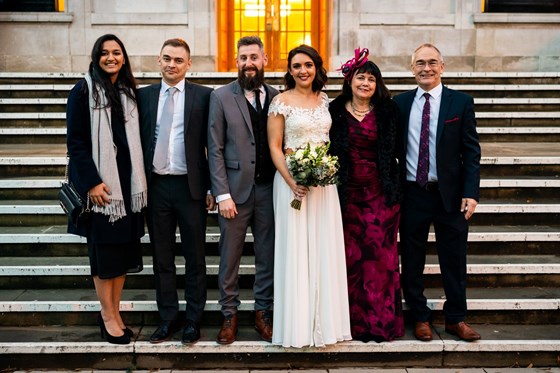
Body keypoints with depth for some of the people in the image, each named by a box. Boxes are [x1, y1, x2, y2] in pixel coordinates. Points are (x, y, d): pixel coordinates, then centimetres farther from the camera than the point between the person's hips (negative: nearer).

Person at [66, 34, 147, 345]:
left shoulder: (129, 91, 11)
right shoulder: (84, 90, -5)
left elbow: (135, 138, 12)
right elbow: (75, 142, -9)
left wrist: (137, 180, 4)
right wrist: (92, 182, -16)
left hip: (127, 181, 5)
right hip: (99, 182, -5)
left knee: (123, 247, 9)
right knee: (104, 249, 2)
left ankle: (115, 312, 21)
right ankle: (108, 316, 14)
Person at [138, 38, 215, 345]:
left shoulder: (203, 96, -1)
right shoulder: (144, 95, 7)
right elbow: (139, 141, 7)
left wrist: (212, 187, -6)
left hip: (190, 186, -2)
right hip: (155, 185, 3)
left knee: (195, 257, 8)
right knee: (162, 258, 12)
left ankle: (193, 319, 22)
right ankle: (168, 318, 26)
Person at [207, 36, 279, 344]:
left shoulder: (276, 97, 6)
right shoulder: (221, 97, -1)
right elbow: (215, 150, -3)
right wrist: (222, 195, -10)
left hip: (268, 189, 2)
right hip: (235, 190, -2)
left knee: (267, 256, 11)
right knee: (229, 258, 8)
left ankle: (263, 313, 27)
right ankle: (229, 315, 24)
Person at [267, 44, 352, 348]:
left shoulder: (325, 100, 10)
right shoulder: (281, 102, -3)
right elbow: (274, 147, -7)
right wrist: (291, 181, -16)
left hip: (325, 180, 4)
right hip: (293, 179, -4)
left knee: (324, 248, 7)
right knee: (296, 249, 0)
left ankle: (324, 321, 20)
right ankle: (297, 324, 13)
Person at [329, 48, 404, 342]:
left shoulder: (388, 112, 4)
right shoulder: (335, 112, 3)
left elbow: (397, 150, 4)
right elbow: (327, 151, 3)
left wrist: (395, 189, -4)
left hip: (381, 194, 0)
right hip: (347, 194, 0)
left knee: (381, 257, 3)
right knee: (351, 257, 5)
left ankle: (383, 322, 16)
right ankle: (355, 322, 18)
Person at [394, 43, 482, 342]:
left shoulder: (461, 102, 0)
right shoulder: (400, 103, 4)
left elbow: (471, 150, -2)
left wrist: (471, 192, -9)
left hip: (450, 194, -1)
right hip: (412, 194, 1)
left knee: (454, 260, 9)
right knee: (412, 261, 10)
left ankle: (456, 318, 26)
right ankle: (420, 317, 26)